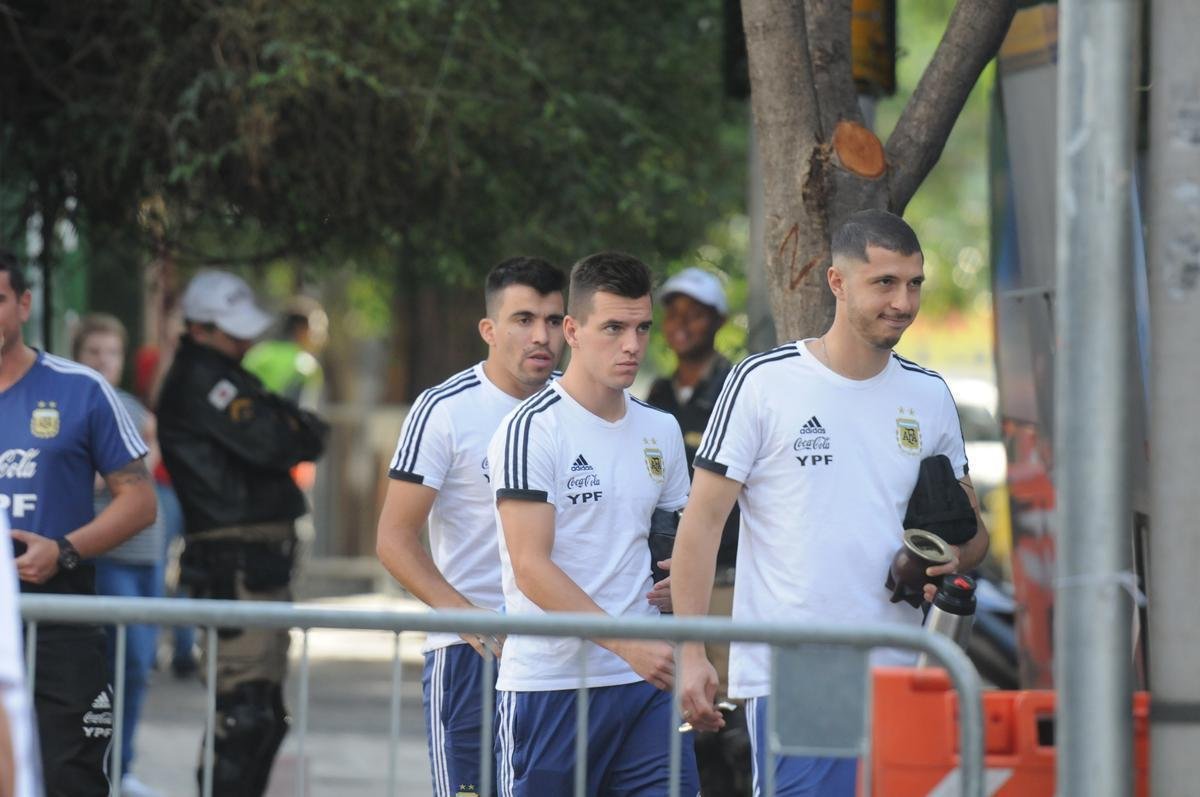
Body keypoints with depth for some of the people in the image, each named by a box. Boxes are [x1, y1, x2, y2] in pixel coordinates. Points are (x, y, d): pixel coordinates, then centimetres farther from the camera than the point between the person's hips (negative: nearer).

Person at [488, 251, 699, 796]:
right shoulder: (531, 430, -8)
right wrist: (628, 645, -22)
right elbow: (531, 570, -15)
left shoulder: (661, 431, 13)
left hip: (646, 681, 5)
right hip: (549, 684, -5)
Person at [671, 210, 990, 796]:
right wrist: (691, 654, -10)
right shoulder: (762, 384, -3)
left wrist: (953, 560, -3)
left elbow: (971, 524, 22)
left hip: (897, 677, 5)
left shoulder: (929, 396, 12)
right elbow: (702, 522, -3)